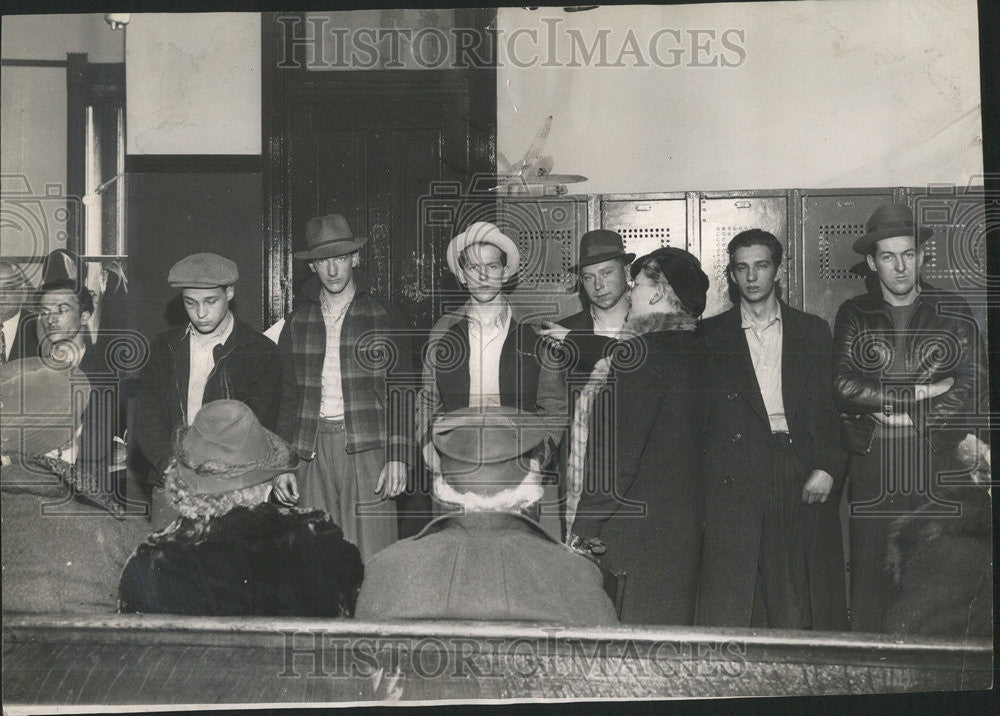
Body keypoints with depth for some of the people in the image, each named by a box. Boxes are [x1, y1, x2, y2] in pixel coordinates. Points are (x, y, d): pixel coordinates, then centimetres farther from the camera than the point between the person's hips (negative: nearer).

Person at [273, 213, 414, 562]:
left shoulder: (384, 317, 7)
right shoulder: (296, 322, 14)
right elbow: (285, 397, 15)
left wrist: (398, 455, -7)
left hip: (368, 448, -2)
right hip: (312, 451, 2)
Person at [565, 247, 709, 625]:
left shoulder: (639, 352, -15)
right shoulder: (693, 349, 9)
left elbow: (614, 448, -18)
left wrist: (585, 529, -13)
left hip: (635, 523, -8)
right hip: (684, 520, 9)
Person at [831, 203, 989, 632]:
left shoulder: (953, 312, 9)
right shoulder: (854, 315, 10)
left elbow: (974, 385, 1)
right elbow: (844, 385, -2)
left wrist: (906, 416, -6)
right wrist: (918, 394, -7)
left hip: (937, 468, 0)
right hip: (872, 467, 0)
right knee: (870, 575, 0)